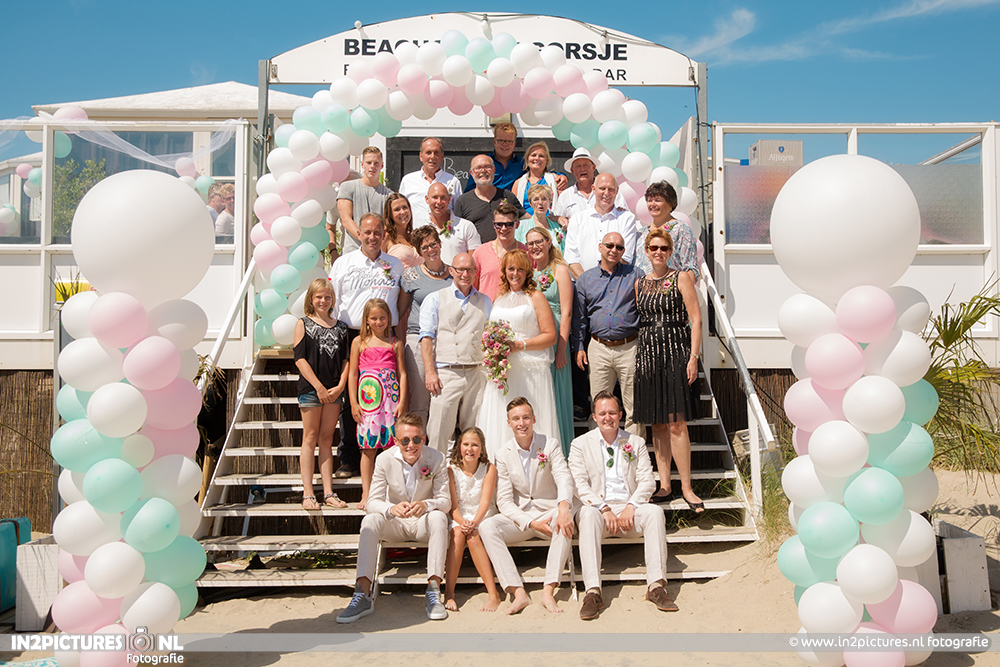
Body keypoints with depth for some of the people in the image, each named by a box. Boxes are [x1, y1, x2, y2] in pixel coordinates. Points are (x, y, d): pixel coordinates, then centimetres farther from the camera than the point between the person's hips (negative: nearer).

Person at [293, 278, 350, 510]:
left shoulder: (340, 327, 12)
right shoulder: (303, 324, 3)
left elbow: (346, 359, 10)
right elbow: (300, 358, -5)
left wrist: (340, 386, -4)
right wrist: (319, 387, -11)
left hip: (334, 390, 3)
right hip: (310, 388, -3)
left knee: (327, 439, 6)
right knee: (310, 438, 0)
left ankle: (329, 493, 8)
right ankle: (308, 494, 3)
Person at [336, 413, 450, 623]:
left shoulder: (436, 459, -13)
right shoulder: (385, 460, -10)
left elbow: (445, 501, -13)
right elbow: (373, 501, -13)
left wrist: (426, 505, -38)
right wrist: (392, 508, -37)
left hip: (423, 523, -1)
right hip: (396, 525, 1)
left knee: (438, 517, -33)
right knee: (370, 520, -28)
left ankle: (433, 592, -34)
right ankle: (363, 595, -32)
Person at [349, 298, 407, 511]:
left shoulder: (395, 343, 10)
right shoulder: (359, 342, 8)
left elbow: (402, 373, 8)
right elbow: (353, 373, 7)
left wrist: (402, 402, -1)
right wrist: (353, 403, 0)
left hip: (391, 397, 1)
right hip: (367, 398, -1)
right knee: (368, 447, 1)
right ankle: (366, 495, 8)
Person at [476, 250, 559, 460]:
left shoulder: (535, 297, 2)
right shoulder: (498, 300, 18)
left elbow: (550, 336, -4)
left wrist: (519, 345, -13)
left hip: (530, 371, -5)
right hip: (501, 370, 5)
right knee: (498, 422, 1)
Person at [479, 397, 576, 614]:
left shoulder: (551, 444, -2)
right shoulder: (503, 454, 0)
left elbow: (563, 477, -20)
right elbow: (504, 501, -3)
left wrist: (564, 506, -42)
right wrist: (531, 523, -20)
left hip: (549, 511, -1)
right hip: (519, 516, 2)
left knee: (566, 522, -35)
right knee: (486, 527, -26)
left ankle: (548, 591, -34)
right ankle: (518, 592, -31)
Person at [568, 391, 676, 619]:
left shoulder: (636, 443, 14)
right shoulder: (580, 444, 8)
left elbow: (647, 480, 5)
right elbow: (579, 484, -3)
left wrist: (631, 506, -13)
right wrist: (604, 509, -16)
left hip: (628, 508, 2)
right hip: (597, 507, -2)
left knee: (655, 512, -28)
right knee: (588, 514, -35)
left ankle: (656, 586, -29)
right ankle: (593, 592, -41)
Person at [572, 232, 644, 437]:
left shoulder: (635, 275, 7)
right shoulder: (585, 279, 11)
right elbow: (579, 316, 13)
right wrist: (579, 347, 7)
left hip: (629, 348, -1)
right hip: (598, 349, 1)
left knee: (634, 408, 2)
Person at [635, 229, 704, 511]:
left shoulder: (681, 278, 2)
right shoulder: (639, 283, 15)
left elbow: (696, 319, -2)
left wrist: (693, 357, -11)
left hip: (675, 353, -4)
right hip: (647, 353, 4)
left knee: (676, 424, -10)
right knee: (657, 424, 5)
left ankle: (686, 487, -2)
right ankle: (664, 485, 11)